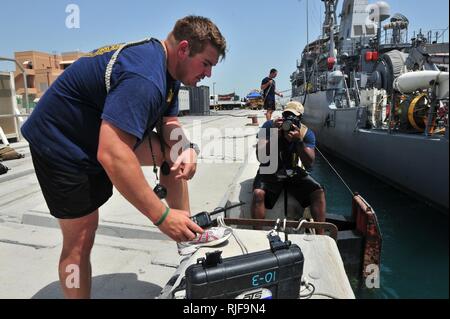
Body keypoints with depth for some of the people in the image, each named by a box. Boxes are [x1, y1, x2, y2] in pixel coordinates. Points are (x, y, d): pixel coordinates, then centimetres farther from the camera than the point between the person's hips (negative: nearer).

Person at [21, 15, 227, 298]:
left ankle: (187, 233, 12)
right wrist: (162, 216, -35)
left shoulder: (165, 64, -2)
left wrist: (186, 149, -19)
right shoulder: (143, 77, -34)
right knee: (80, 237, -5)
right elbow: (111, 155, -41)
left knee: (175, 154, 3)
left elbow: (168, 121, 4)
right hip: (61, 143, -9)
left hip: (101, 133, 9)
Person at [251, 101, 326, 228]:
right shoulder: (269, 126, -13)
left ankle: (320, 234, -1)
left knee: (319, 192, -16)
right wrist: (274, 136, -34)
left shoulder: (306, 133, -7)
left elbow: (309, 164, -16)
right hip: (270, 171, -2)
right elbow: (260, 157, -20)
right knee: (258, 193, -31)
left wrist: (299, 140, -29)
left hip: (293, 172, 3)